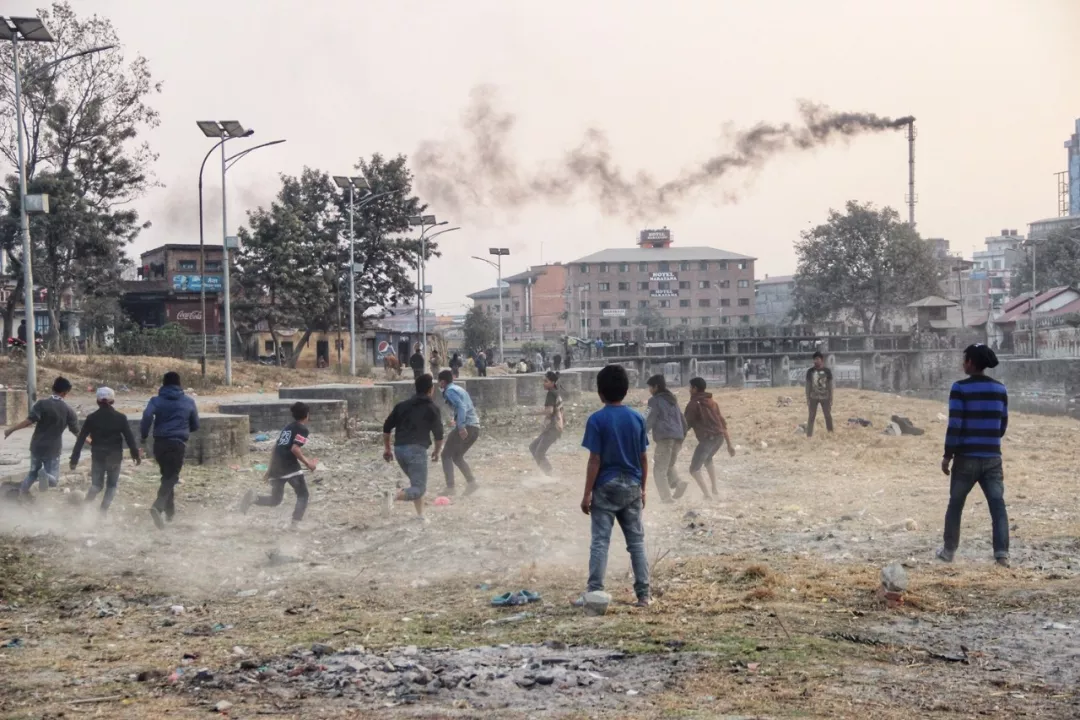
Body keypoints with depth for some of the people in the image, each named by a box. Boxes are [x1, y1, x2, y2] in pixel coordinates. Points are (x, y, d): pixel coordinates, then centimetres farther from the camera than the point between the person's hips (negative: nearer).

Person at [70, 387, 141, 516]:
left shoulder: (91, 418, -1)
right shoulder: (120, 417, -3)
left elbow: (81, 439, -1)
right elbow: (129, 437, -4)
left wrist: (74, 459, 2)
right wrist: (136, 454, 4)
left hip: (97, 456, 1)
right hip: (115, 456, -1)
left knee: (97, 484, 12)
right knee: (111, 485, 13)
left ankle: (86, 504, -18)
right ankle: (103, 512, -2)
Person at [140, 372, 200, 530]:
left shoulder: (156, 401, 4)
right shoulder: (189, 402, 8)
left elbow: (147, 416, -16)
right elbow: (195, 425, 15)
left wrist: (144, 435, -4)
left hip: (160, 443, 2)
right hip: (178, 444, -2)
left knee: (167, 475, 20)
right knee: (171, 477, -7)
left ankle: (170, 511, 24)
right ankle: (158, 506, -31)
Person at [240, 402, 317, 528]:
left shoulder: (286, 428, 22)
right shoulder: (303, 430, -1)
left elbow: (275, 448, 22)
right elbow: (295, 449, -16)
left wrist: (270, 470, 26)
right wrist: (307, 463, -9)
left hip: (276, 467, 7)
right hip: (290, 467, -7)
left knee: (275, 500, 14)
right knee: (303, 495, 6)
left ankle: (253, 498, -12)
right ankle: (295, 523, -11)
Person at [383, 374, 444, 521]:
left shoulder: (402, 405, 15)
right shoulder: (431, 409, 2)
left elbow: (386, 427, 12)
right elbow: (438, 435, 4)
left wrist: (387, 448, 21)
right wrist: (437, 451, 21)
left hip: (399, 449, 6)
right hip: (416, 449, -6)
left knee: (416, 483, 22)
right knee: (419, 488, -5)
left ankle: (420, 515, 17)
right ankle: (392, 499, -29)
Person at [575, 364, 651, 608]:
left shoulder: (597, 420, -11)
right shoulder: (637, 418, 2)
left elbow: (595, 460, -12)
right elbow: (644, 458, 5)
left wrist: (587, 494, -7)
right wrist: (642, 488, 15)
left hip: (606, 487, -4)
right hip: (632, 487, 4)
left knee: (600, 541, -1)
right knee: (636, 541, 9)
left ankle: (594, 594, -5)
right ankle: (643, 595, 9)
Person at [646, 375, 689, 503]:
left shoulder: (656, 401, -1)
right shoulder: (672, 400, 21)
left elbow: (650, 421, -8)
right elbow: (683, 420, 24)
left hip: (665, 438, -7)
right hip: (677, 437, 7)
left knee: (659, 469, 0)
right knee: (669, 466, 21)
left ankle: (666, 498, -8)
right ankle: (678, 483, -6)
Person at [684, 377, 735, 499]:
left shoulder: (693, 404, -1)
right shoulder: (712, 402, 20)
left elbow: (687, 424, -4)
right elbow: (723, 423, 20)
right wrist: (729, 444, 22)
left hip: (707, 438, -7)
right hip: (720, 437, 7)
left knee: (694, 469, 0)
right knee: (707, 460, 34)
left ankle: (706, 495, -15)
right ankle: (715, 488, 28)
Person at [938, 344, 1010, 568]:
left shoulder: (960, 388, -10)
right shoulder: (1000, 389, 6)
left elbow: (954, 425, -13)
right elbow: (1003, 425, 13)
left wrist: (948, 455, -5)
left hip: (966, 457, -3)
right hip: (992, 457, 3)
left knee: (955, 504, 13)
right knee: (998, 505, -1)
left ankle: (949, 551, 23)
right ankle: (1002, 553, -12)